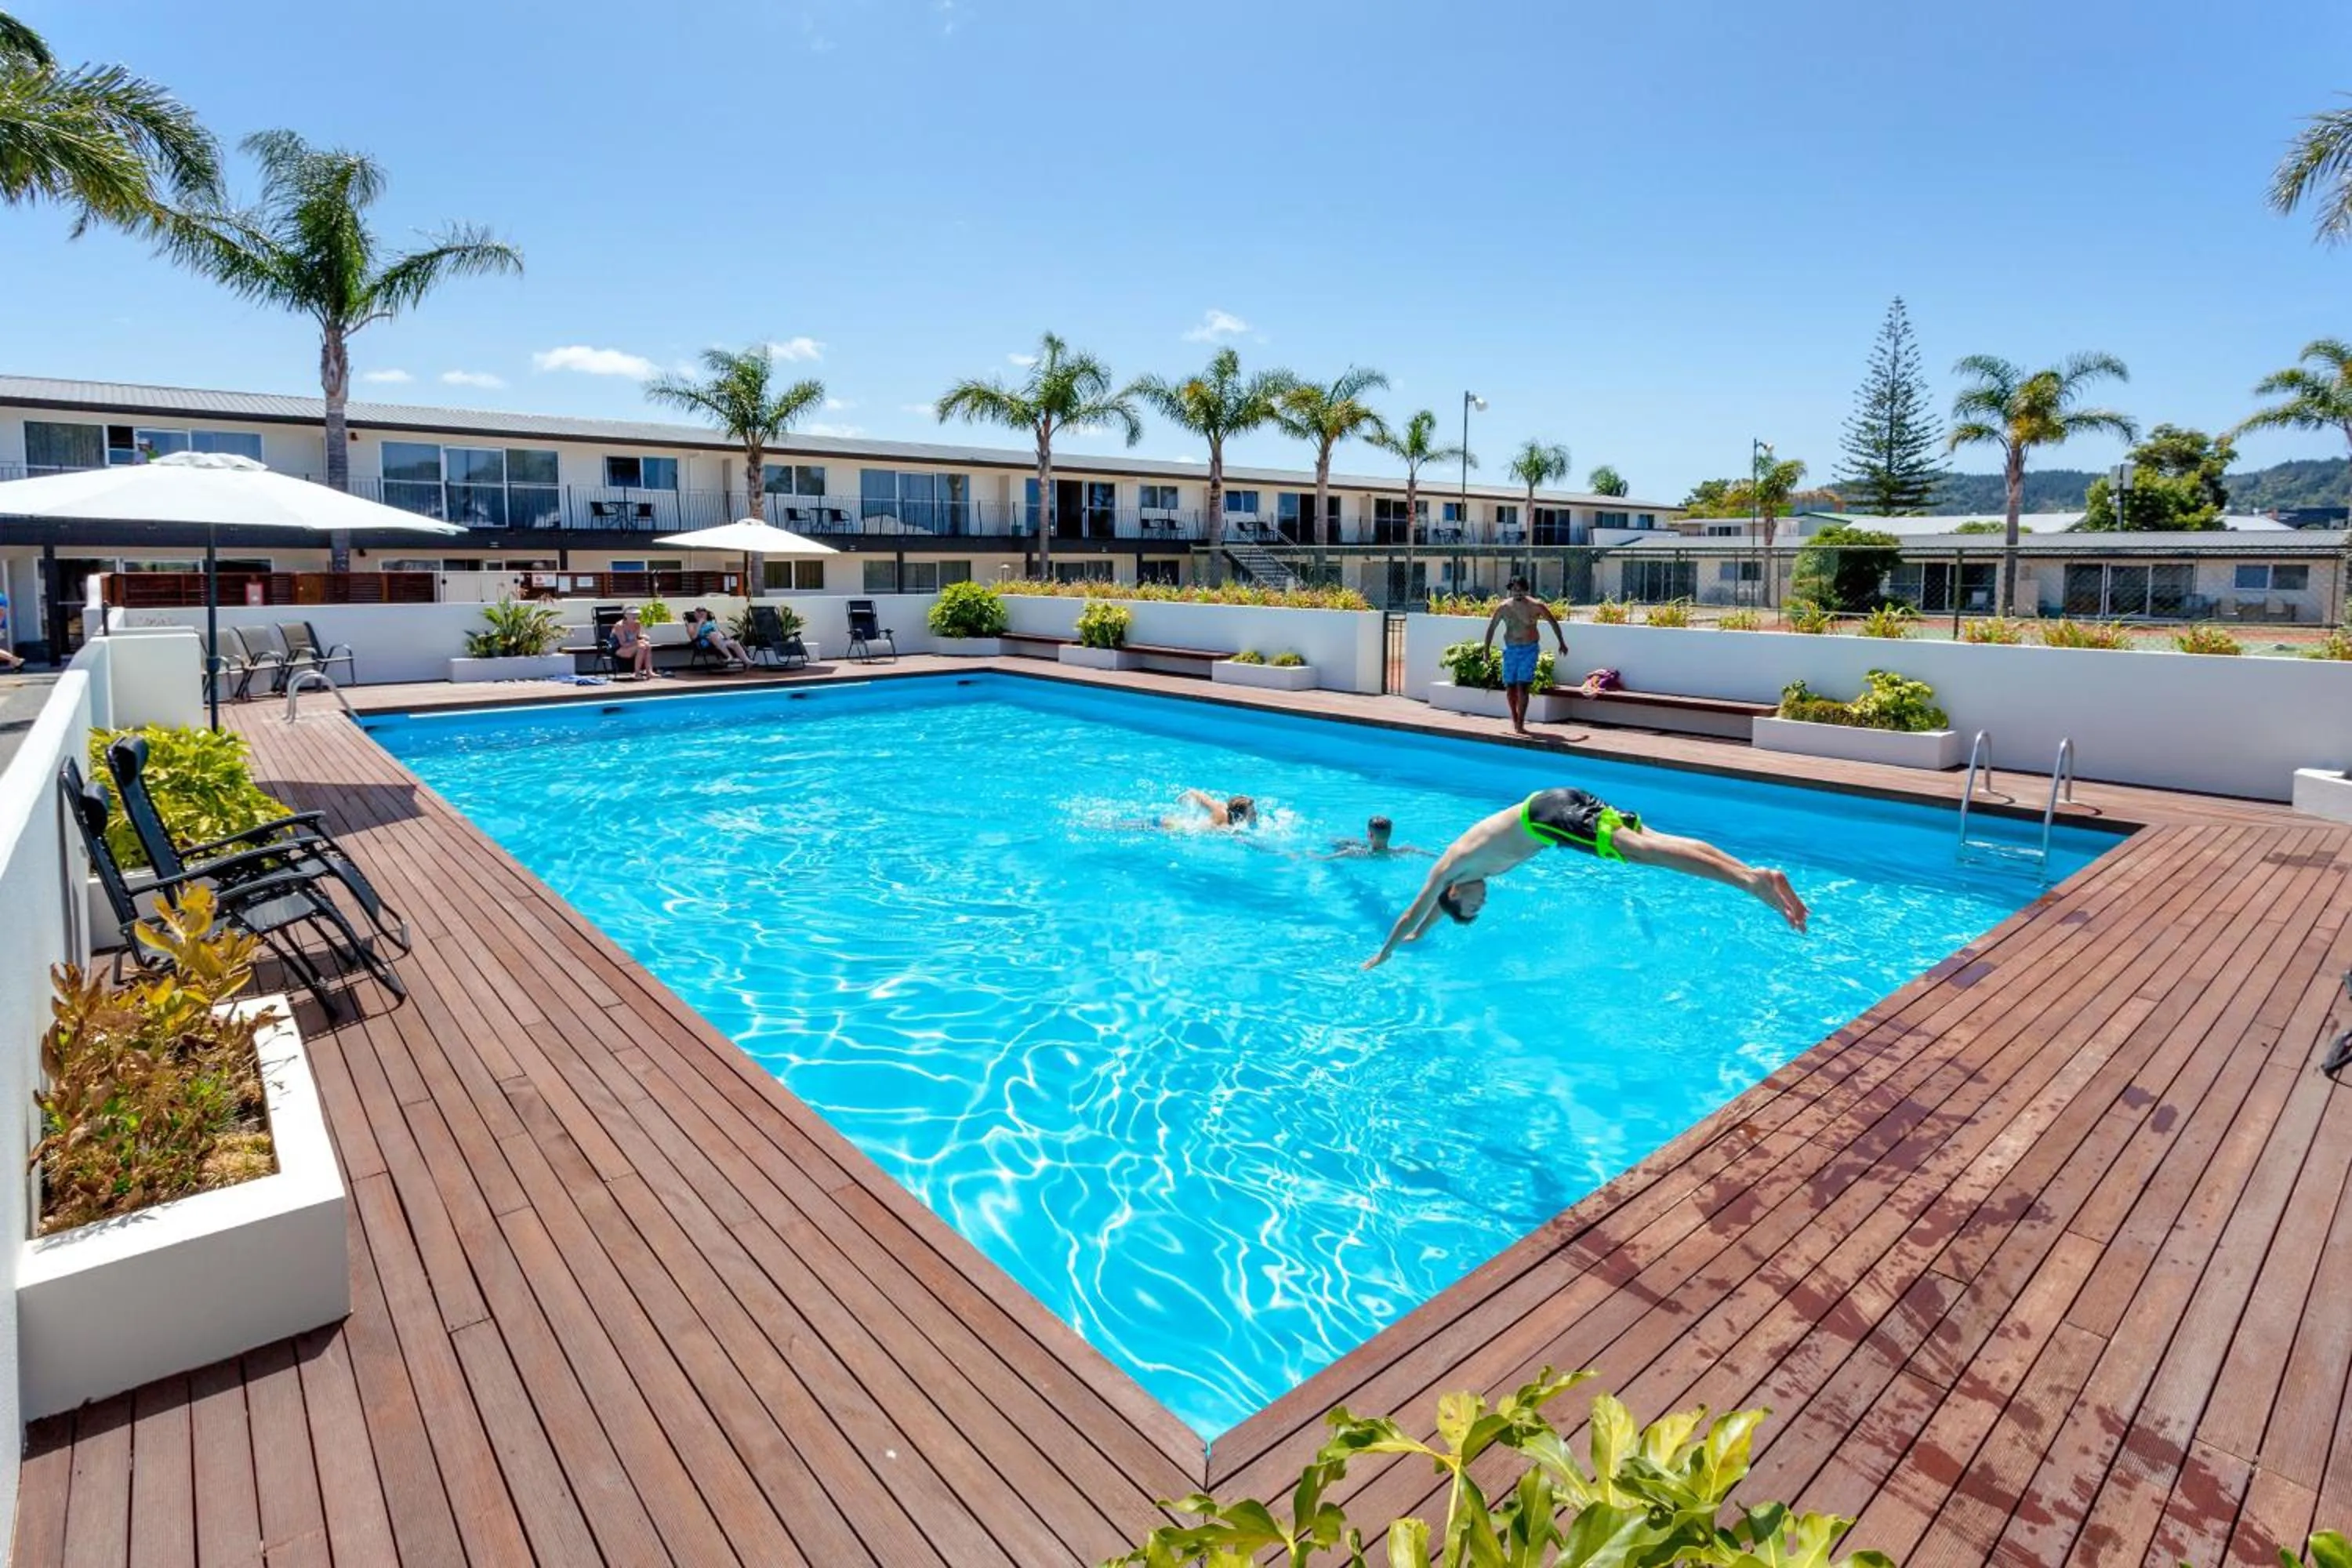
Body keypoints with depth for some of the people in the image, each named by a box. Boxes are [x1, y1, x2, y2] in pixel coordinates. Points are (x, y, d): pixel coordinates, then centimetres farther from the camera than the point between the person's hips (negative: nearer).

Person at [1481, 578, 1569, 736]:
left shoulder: (1536, 606, -7)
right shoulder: (1504, 607, -2)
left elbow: (1553, 622, 5)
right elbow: (1491, 627, 8)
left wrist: (1562, 642, 8)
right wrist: (1487, 649, 5)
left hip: (1529, 649, -3)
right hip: (1511, 649, 3)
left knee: (1522, 686, -13)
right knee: (1509, 686, 6)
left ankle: (1520, 724, -11)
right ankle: (1515, 719, 27)